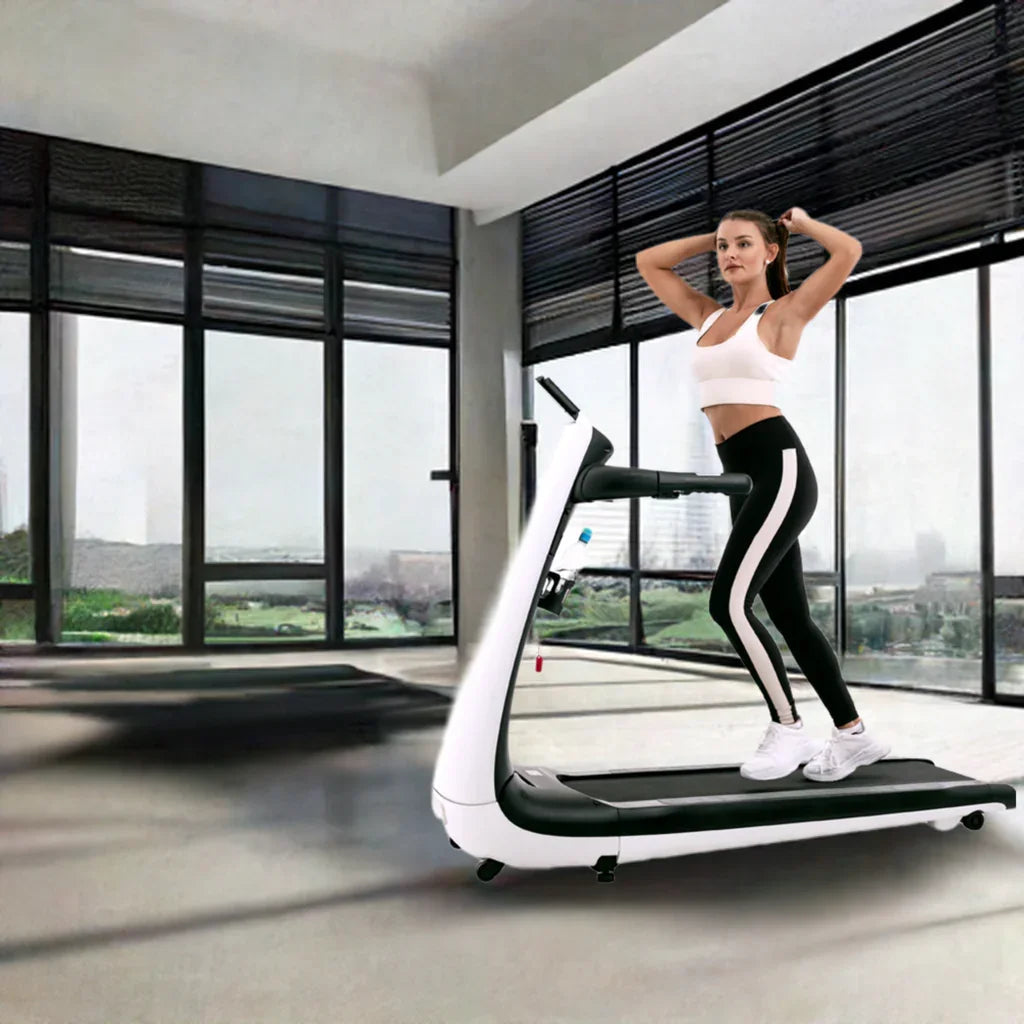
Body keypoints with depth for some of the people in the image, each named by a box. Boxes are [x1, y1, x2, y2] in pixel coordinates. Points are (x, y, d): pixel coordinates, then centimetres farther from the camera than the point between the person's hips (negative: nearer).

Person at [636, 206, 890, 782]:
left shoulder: (784, 313, 2)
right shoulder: (709, 317, 20)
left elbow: (850, 252, -10)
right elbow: (648, 263, 27)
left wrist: (802, 224, 8)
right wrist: (713, 237, 23)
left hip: (778, 466, -7)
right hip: (743, 476, 7)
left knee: (729, 603, -15)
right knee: (790, 614, 8)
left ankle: (789, 729, 0)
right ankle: (855, 735, 19)